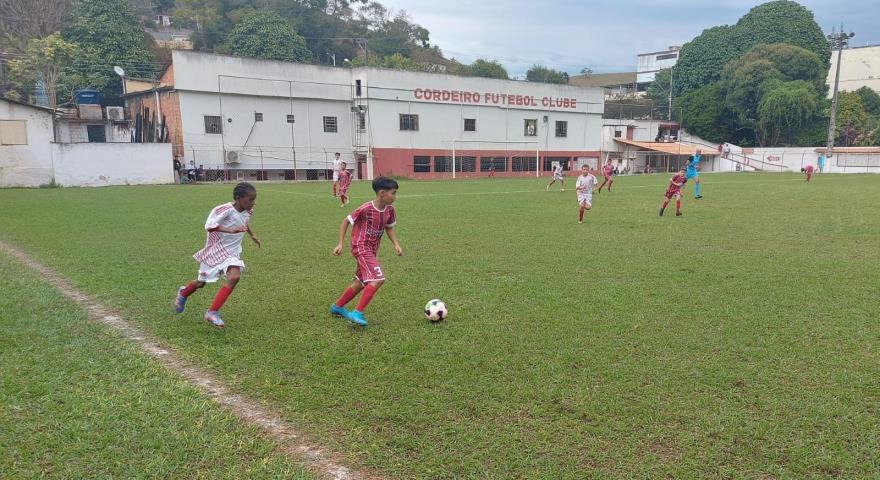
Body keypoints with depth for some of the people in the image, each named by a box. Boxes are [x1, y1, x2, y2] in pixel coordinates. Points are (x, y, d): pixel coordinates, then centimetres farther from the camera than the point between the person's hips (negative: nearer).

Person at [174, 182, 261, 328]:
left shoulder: (248, 211, -5)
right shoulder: (225, 210, -27)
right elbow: (209, 226, -28)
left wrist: (252, 235, 24)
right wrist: (231, 230, -39)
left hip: (233, 251, 5)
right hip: (217, 249, -5)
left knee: (234, 277, -22)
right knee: (201, 282, 12)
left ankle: (212, 313, -12)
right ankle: (184, 293, 49)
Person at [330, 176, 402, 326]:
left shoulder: (389, 210, -1)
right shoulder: (366, 209, -21)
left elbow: (389, 228, 16)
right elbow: (346, 221, -10)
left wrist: (396, 244, 1)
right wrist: (340, 243, -13)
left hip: (372, 249, 8)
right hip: (361, 247, -8)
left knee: (361, 282, 17)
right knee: (378, 278, -21)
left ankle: (337, 307, 35)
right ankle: (357, 313, -15)